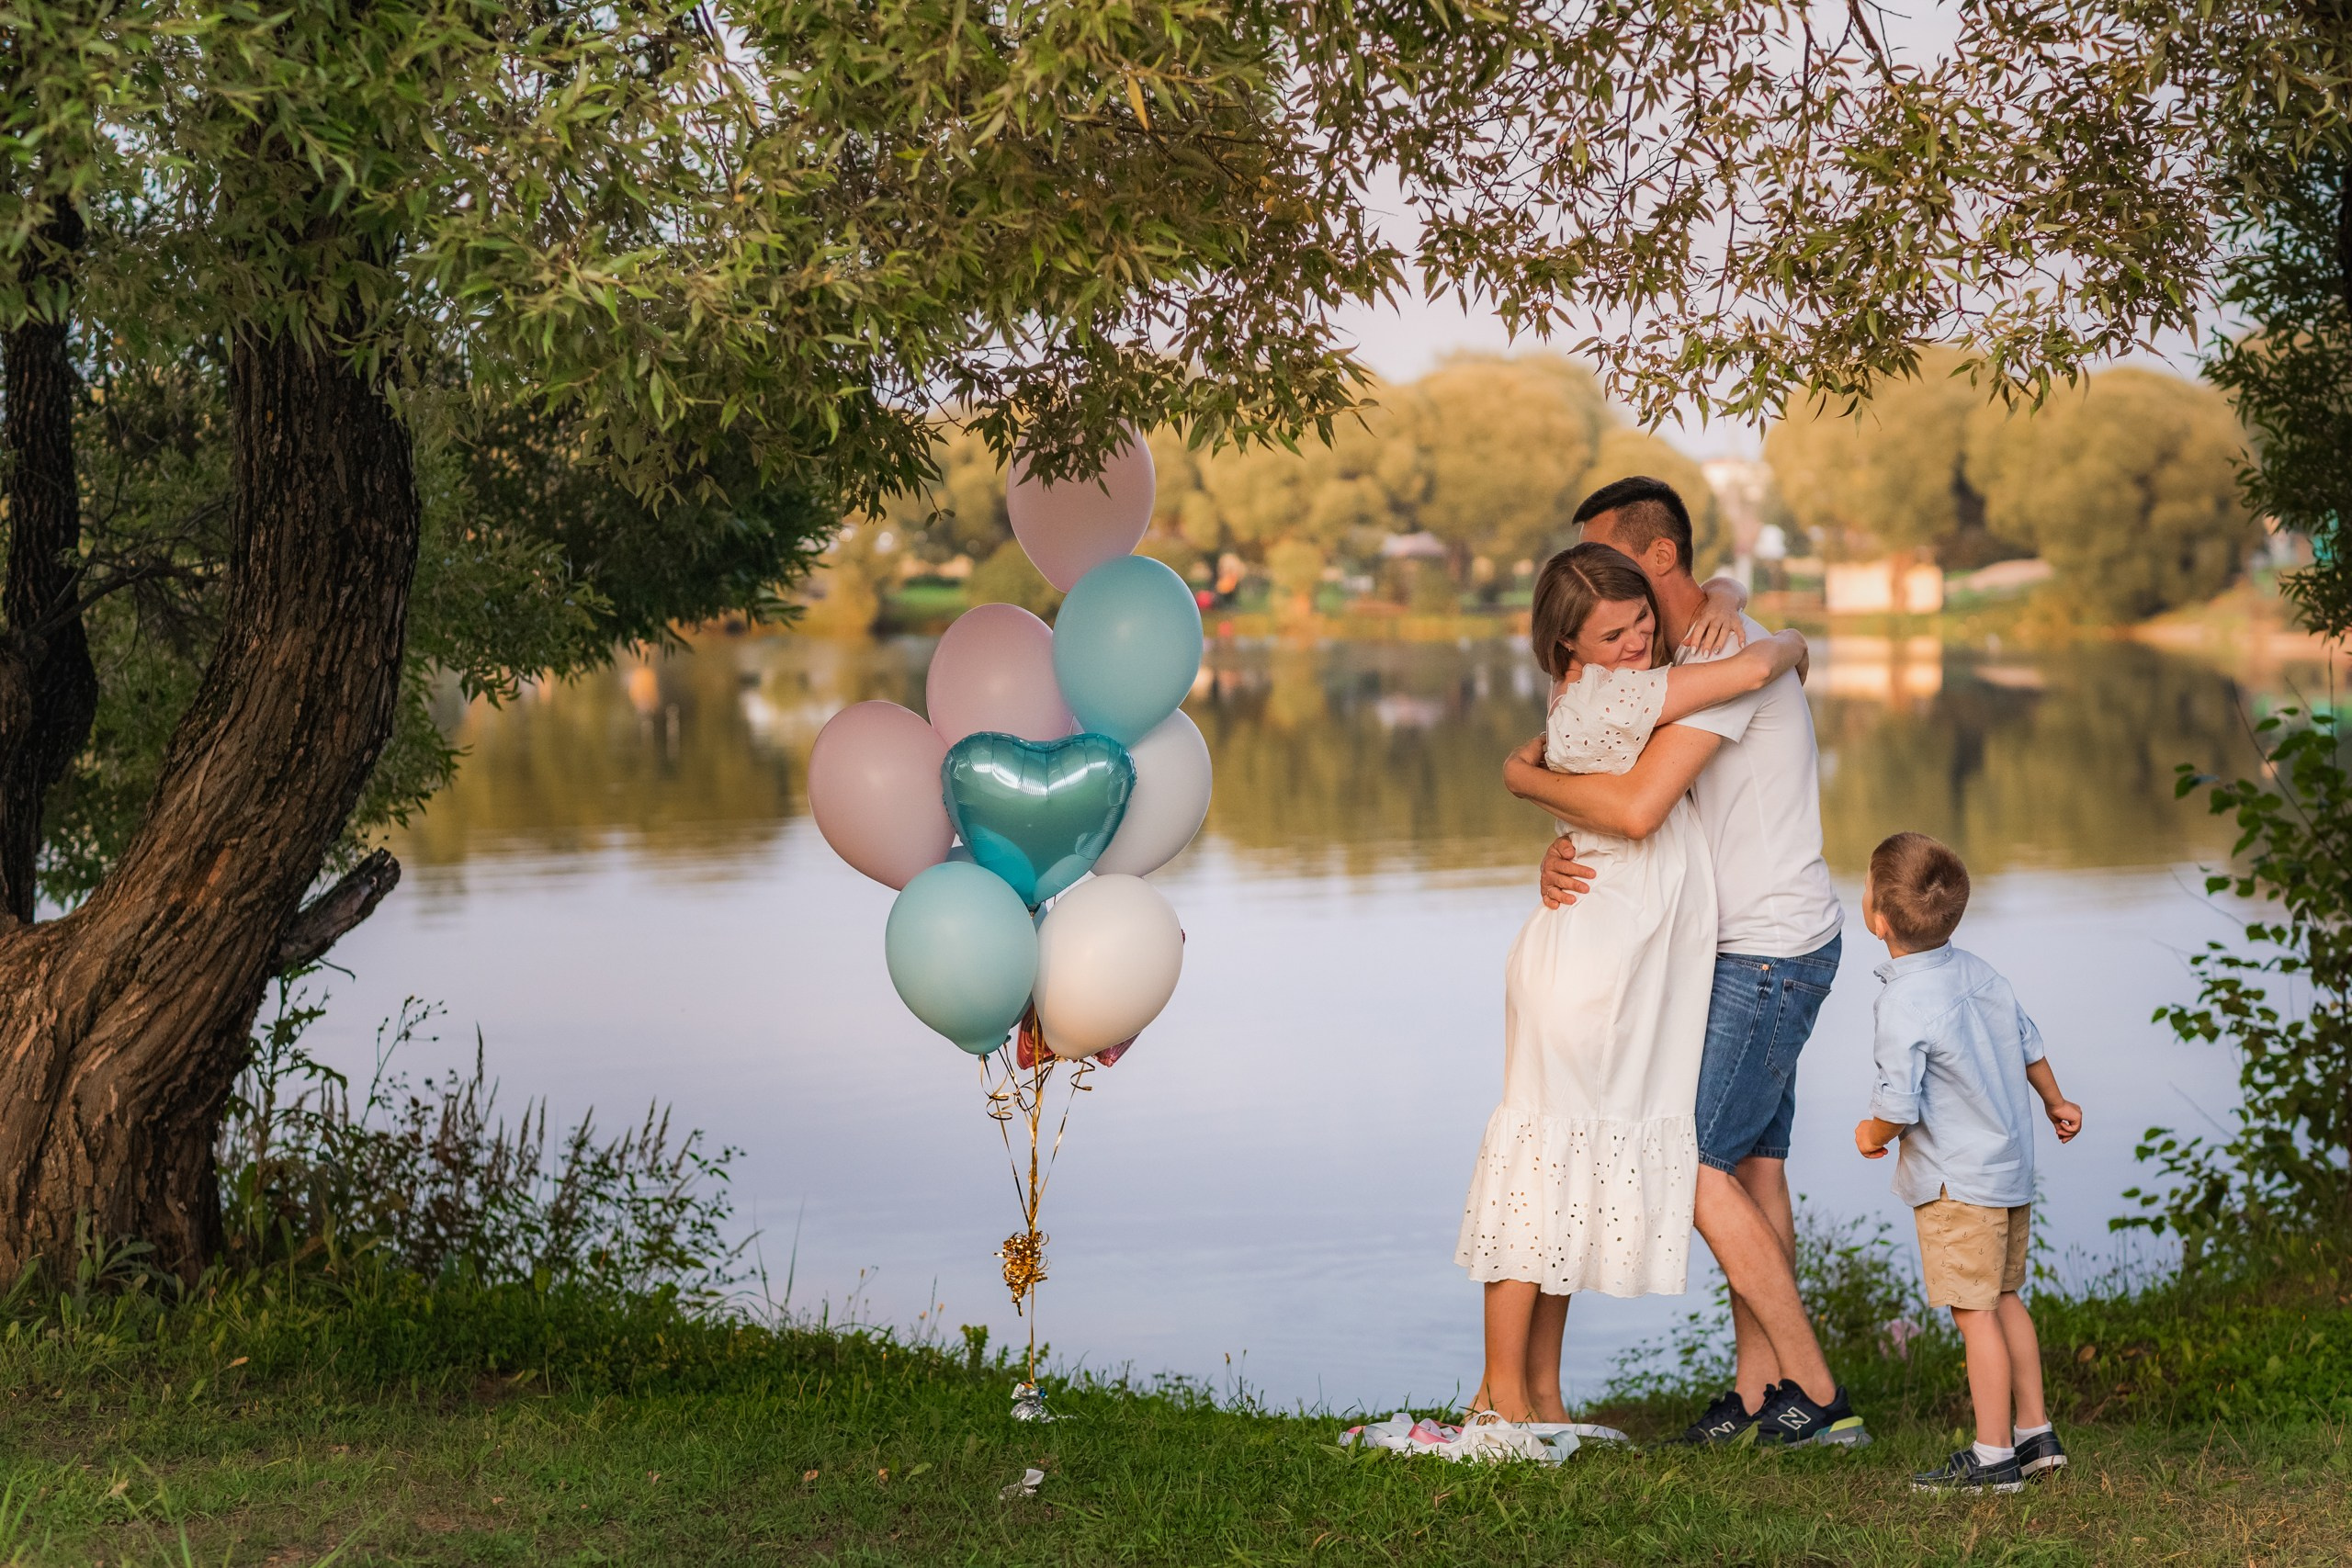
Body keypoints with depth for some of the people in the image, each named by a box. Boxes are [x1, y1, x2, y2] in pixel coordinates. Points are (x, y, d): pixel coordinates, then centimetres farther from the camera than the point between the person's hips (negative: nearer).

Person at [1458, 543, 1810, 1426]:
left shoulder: (1623, 680, 10)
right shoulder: (1598, 697, -18)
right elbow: (1749, 671, -25)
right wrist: (1788, 646, -4)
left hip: (1639, 966, 10)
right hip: (1586, 951, -10)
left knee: (1600, 1157, 12)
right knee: (1551, 1152, -3)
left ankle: (1541, 1391, 18)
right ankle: (1501, 1394, 4)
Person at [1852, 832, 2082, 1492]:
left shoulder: (1904, 1005, -23)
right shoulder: (1979, 972, 3)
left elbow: (1897, 1107, -24)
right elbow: (2027, 1044, 16)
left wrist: (1870, 1135, -1)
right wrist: (2056, 1102, 34)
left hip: (1958, 1186, -9)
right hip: (2012, 1166, 9)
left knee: (1975, 1313, -3)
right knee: (2004, 1298, 18)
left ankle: (1994, 1455, 1)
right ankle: (2035, 1433, 25)